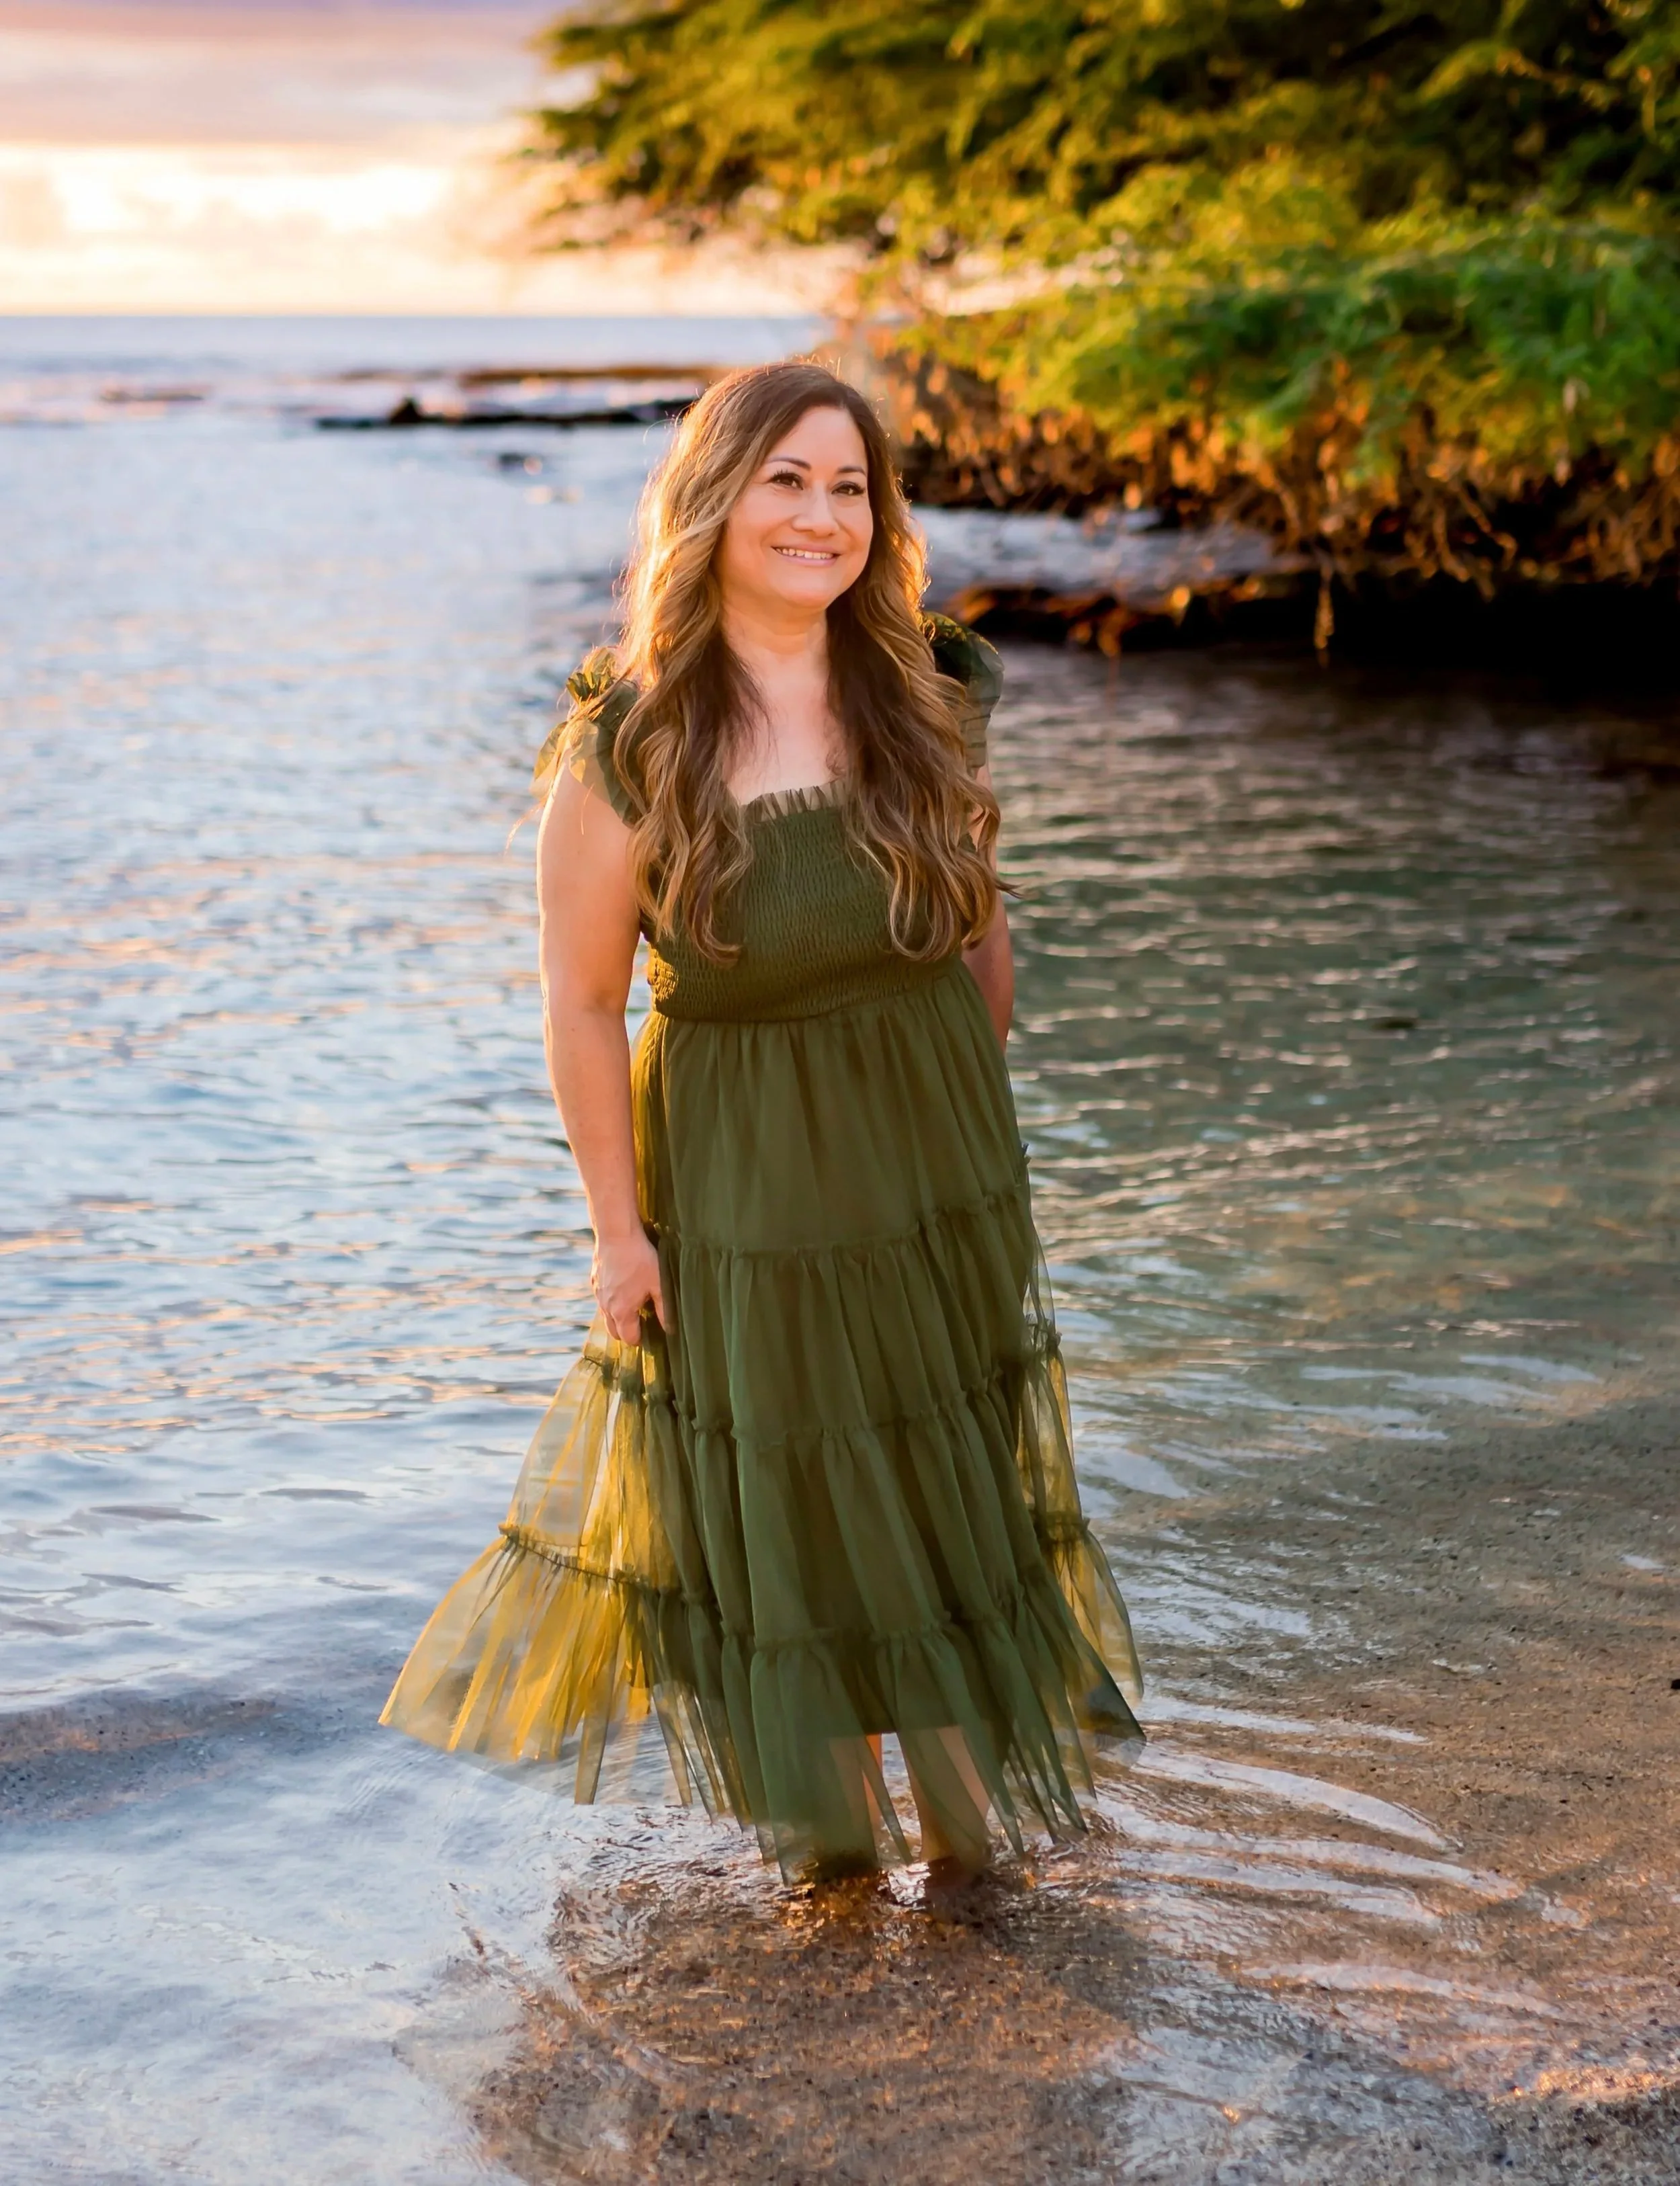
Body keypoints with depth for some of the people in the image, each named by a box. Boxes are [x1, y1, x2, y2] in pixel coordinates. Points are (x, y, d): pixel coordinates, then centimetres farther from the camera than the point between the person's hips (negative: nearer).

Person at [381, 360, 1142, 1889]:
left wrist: (968, 1110, 9)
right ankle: (821, 1812, 33)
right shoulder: (629, 745, -17)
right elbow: (581, 999, -12)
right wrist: (618, 1227, -9)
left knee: (956, 1477, 14)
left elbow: (983, 932, 5)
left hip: (933, 1163, 3)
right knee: (769, 1501, 11)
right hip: (734, 1176, -3)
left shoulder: (929, 703, -6)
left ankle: (970, 1800, 34)